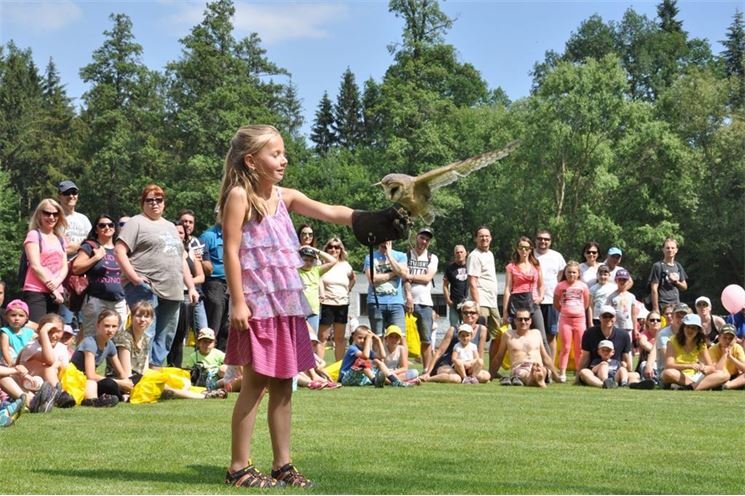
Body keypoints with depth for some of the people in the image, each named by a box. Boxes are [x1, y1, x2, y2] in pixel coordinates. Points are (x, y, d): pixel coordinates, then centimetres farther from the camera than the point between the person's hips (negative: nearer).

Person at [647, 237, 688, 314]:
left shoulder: (678, 266, 15)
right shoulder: (658, 266, -4)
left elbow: (684, 287, 20)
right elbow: (654, 289, -8)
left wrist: (676, 282, -3)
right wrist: (656, 309, -13)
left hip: (676, 304, 6)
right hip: (662, 306, -6)